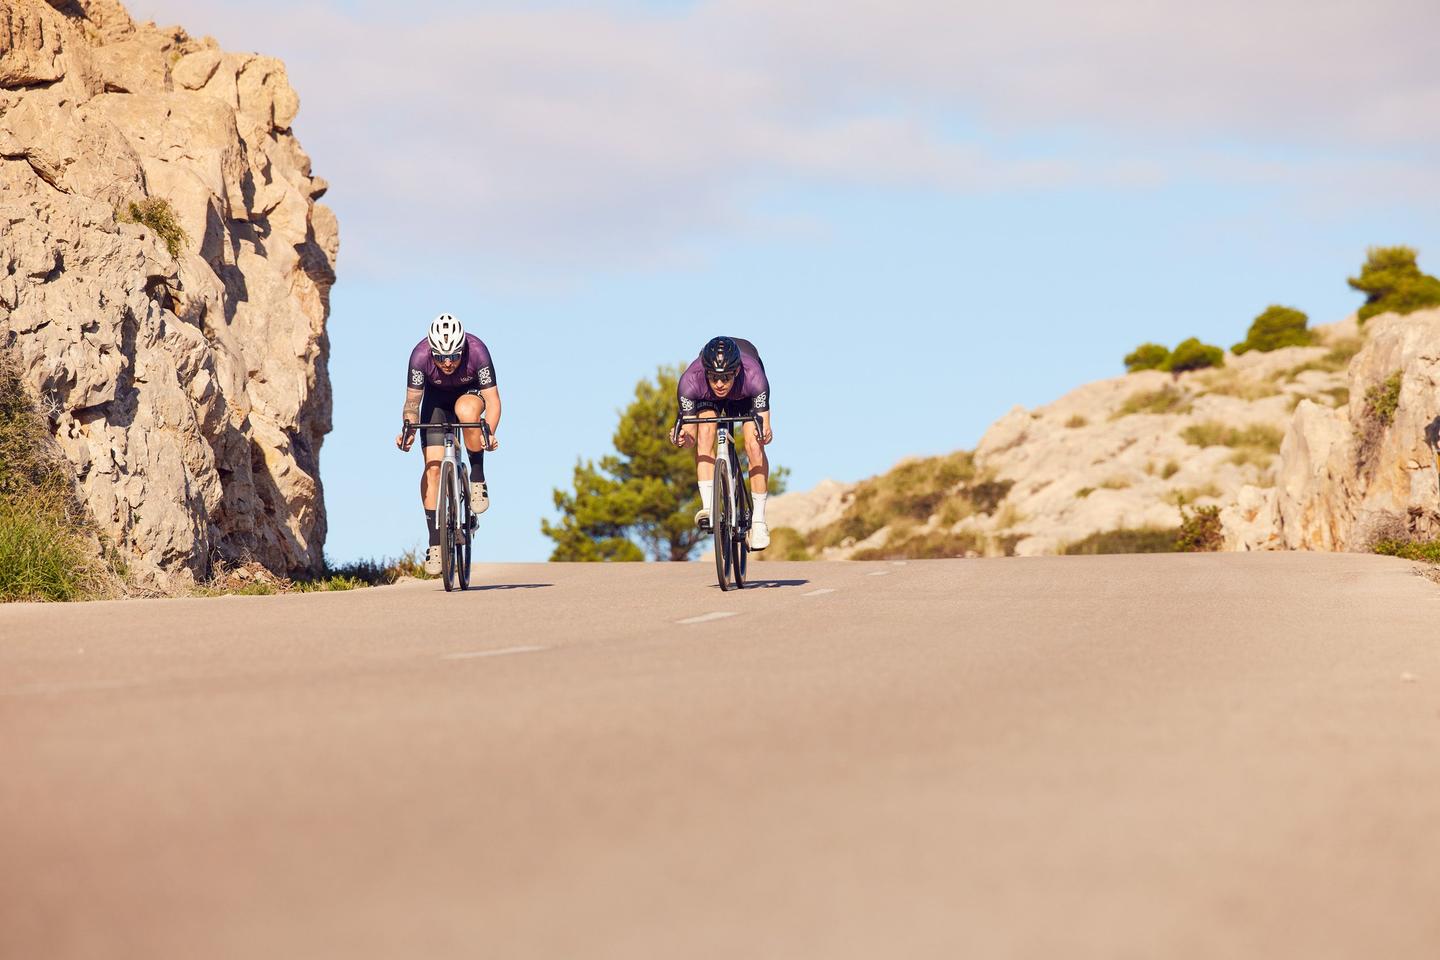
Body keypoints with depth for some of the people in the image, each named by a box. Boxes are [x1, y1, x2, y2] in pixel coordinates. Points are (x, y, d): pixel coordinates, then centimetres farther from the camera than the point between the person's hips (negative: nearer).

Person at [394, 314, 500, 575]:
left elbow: (492, 399, -32)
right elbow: (412, 401, -22)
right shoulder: (420, 355, -31)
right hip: (437, 397, 1)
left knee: (466, 410, -39)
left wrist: (489, 433, -49)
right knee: (432, 467, -12)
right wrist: (409, 428, -41)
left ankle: (477, 478, -18)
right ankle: (434, 541, -5)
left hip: (471, 392, -1)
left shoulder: (477, 351, -34)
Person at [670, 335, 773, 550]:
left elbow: (763, 422, -37)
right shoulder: (690, 381, -39)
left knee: (754, 447, -18)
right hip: (707, 397, 1)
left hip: (744, 394, -1)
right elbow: (691, 439, -31)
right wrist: (682, 437, -54)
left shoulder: (753, 377, -42)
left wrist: (764, 433, -60)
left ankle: (758, 520, -7)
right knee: (705, 435, -26)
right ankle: (708, 508, -26)